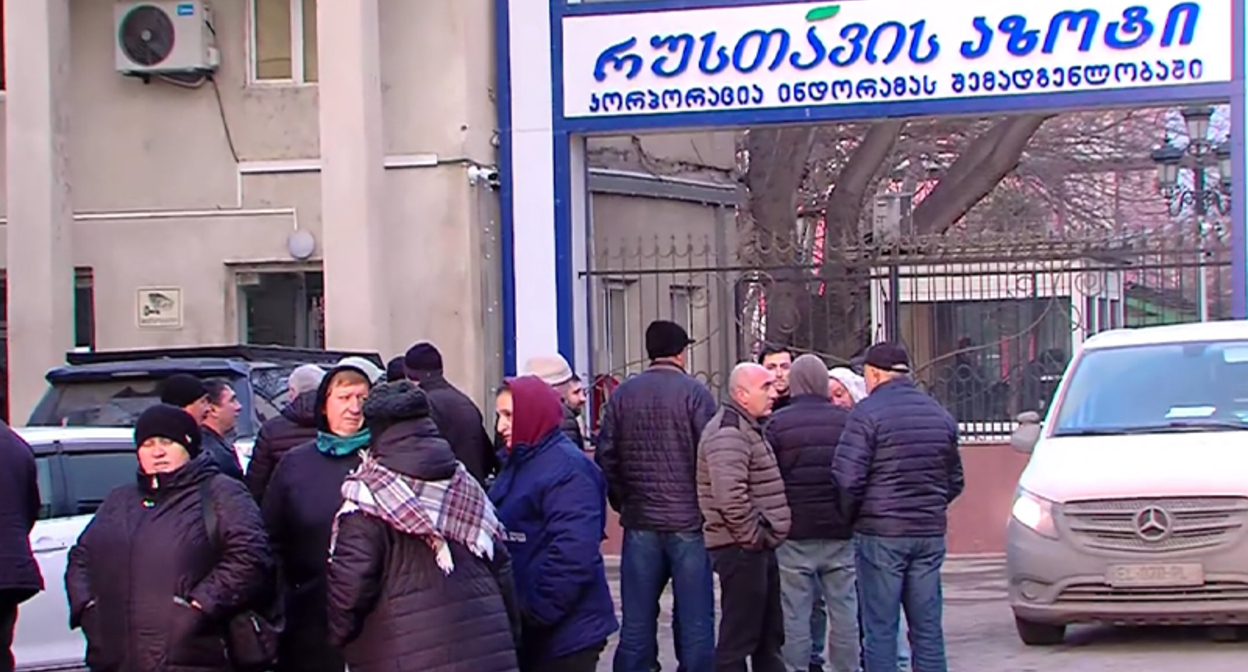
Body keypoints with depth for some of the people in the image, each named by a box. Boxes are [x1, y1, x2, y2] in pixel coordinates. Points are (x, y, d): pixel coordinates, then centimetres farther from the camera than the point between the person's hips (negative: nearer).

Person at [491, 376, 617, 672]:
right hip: (527, 628, 9)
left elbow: (572, 553, -25)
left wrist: (537, 611, -22)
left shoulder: (567, 469, -16)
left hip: (564, 632, -9)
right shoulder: (518, 464, 14)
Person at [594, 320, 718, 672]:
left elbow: (605, 457, 5)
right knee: (694, 623, 1)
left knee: (637, 623, 8)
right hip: (688, 523, -3)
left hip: (639, 524, 4)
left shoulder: (623, 394, 5)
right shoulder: (694, 393, -7)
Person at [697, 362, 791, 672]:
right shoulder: (728, 433, -17)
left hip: (758, 546, 11)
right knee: (739, 638, -6)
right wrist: (752, 536, -18)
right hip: (742, 549, -11)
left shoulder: (749, 428, 18)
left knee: (769, 635, 17)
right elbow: (731, 496, -28)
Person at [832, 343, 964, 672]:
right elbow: (954, 481, 18)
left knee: (880, 629, -1)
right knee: (928, 628, 8)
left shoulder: (868, 413, -9)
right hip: (930, 532, 6)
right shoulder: (940, 415, 12)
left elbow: (847, 478, -15)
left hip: (881, 533, -6)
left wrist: (850, 517, 2)